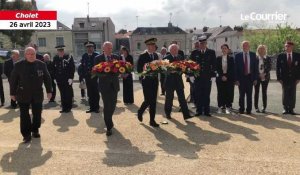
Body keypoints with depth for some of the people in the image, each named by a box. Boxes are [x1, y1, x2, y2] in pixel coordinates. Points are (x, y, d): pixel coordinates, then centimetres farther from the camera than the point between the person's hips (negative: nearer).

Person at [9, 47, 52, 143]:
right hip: (23, 95, -1)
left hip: (37, 94, 2)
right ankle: (26, 134, 13)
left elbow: (47, 78, 5)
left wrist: (49, 91, 2)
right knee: (24, 115, 3)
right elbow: (13, 80, 1)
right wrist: (13, 93, 1)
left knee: (37, 114, 9)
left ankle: (35, 131, 28)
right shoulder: (18, 65, -4)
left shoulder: (41, 64, 0)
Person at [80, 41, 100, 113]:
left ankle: (96, 107, 13)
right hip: (87, 77, 4)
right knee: (90, 93, 9)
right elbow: (82, 66, 7)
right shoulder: (84, 56, 8)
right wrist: (83, 76, 0)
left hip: (95, 76, -3)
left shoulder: (97, 55, -4)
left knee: (96, 93, 4)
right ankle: (91, 107, 18)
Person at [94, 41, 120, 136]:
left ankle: (108, 120, 41)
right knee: (107, 106, -3)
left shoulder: (116, 57, 6)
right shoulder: (98, 58, -2)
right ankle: (109, 127, 7)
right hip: (105, 85, -4)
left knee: (113, 105, 14)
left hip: (114, 85, 4)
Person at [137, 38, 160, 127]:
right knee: (148, 100, -7)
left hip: (154, 80, 6)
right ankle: (140, 111, 22)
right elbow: (139, 69, -10)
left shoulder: (156, 55, 9)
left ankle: (152, 120, 19)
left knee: (153, 101, 8)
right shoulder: (142, 56, -9)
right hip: (146, 80, -5)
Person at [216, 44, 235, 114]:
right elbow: (217, 68, 2)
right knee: (220, 93, 1)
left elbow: (232, 69, 0)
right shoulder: (218, 58, 7)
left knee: (229, 93, -2)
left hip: (229, 78, 0)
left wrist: (226, 76, -9)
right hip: (220, 78, 1)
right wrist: (222, 76, -8)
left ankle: (228, 107, 4)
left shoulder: (231, 58, 6)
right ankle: (220, 107, 8)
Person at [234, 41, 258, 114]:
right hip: (241, 78, -1)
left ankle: (249, 110, 15)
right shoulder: (238, 55, 1)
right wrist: (236, 79, -7)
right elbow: (235, 68, -1)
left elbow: (255, 67, 5)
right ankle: (241, 109, 17)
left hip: (250, 77, 1)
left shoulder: (253, 55, 4)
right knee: (241, 95, 5)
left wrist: (255, 78, -2)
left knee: (249, 95, 6)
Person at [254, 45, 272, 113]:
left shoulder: (268, 58, 5)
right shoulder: (255, 58, 1)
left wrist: (264, 74, -15)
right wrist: (259, 75, -12)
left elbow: (269, 68, -1)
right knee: (256, 92, 3)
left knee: (264, 92, 4)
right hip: (257, 77, -1)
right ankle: (256, 107, 10)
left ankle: (264, 107, 10)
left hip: (265, 77, 1)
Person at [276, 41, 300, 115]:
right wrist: (279, 78, -5)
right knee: (285, 94, 3)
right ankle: (285, 108, 13)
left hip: (294, 79, 1)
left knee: (293, 94, 4)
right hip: (284, 78, -1)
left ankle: (291, 109, 13)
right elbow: (278, 68, 1)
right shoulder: (280, 56, 0)